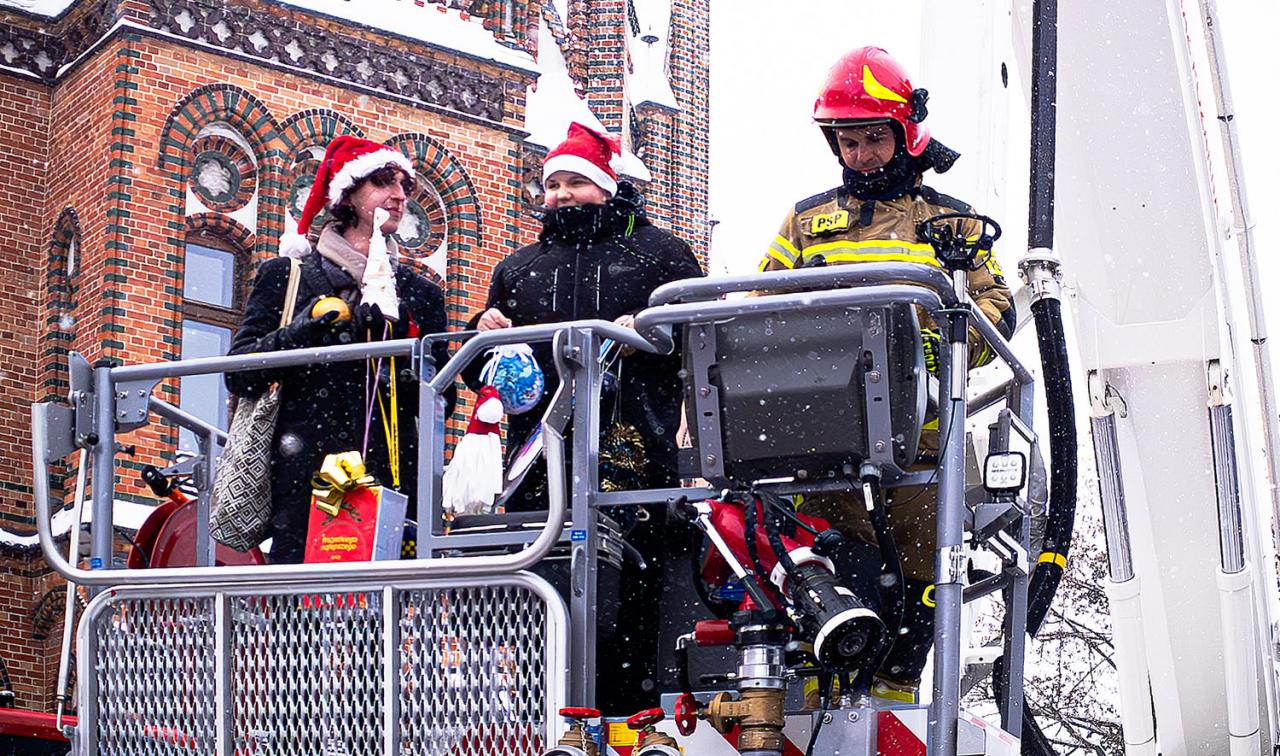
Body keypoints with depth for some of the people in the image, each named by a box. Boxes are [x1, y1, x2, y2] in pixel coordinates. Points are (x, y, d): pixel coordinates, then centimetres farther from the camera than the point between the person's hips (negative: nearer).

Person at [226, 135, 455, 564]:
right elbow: (240, 376, 4)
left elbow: (443, 400, 15)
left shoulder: (420, 293, 20)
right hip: (306, 480, -2)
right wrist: (300, 331, -10)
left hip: (391, 481, 2)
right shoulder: (286, 276, 13)